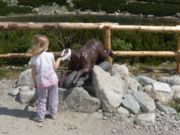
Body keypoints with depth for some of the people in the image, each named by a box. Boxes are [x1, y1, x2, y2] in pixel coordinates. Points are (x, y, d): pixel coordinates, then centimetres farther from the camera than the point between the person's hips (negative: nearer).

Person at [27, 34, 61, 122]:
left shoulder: (34, 59, -11)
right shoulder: (50, 55, -9)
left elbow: (33, 73, -6)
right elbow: (55, 67, 2)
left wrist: (34, 83, 8)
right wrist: (58, 60, 20)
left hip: (42, 82, -1)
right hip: (53, 80, 1)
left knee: (42, 99, 11)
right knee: (53, 98, 16)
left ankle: (40, 116, 13)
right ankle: (52, 113, 25)